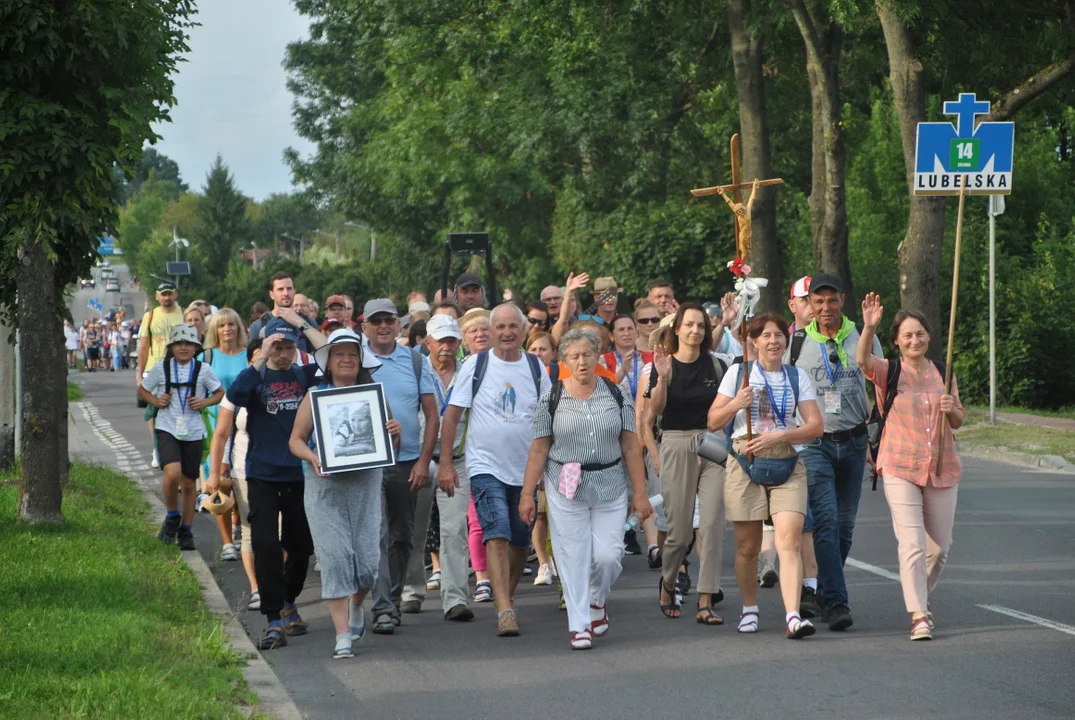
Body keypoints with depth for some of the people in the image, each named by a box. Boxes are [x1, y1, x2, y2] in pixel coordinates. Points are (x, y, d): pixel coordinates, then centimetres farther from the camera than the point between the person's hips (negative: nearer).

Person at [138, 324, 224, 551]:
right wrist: (156, 401, -6)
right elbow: (142, 389, 14)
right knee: (172, 473, -24)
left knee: (189, 483, 8)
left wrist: (205, 402, -6)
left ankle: (185, 531, 24)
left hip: (193, 432, 2)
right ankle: (172, 517, 2)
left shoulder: (203, 370, 1)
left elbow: (220, 393, 13)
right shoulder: (161, 368, 1)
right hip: (167, 429, -2)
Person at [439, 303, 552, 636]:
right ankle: (504, 611, -22)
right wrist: (445, 464, -6)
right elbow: (452, 415, -2)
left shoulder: (535, 368, 6)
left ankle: (507, 596, 30)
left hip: (525, 468, 4)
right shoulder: (476, 365, -2)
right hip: (485, 465, -4)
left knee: (520, 541, 9)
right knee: (498, 535, -17)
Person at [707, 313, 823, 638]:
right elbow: (713, 422, 7)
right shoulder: (738, 374, 8)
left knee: (789, 540, -16)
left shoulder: (797, 378, 10)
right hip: (744, 464, 0)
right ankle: (749, 609, 26)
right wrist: (735, 405, -12)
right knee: (747, 547, 5)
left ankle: (792, 616, -22)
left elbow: (816, 426, 3)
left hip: (787, 465, 0)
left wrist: (779, 436, -12)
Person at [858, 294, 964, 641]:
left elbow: (959, 421, 15)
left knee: (939, 547, 10)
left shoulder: (943, 374, 11)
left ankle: (920, 595, 37)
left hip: (942, 469, 4)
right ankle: (919, 616, -14)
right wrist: (868, 327, -39)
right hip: (901, 469, -4)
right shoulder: (888, 371, 0)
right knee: (912, 544, -15)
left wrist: (952, 410, -9)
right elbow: (863, 360, -22)